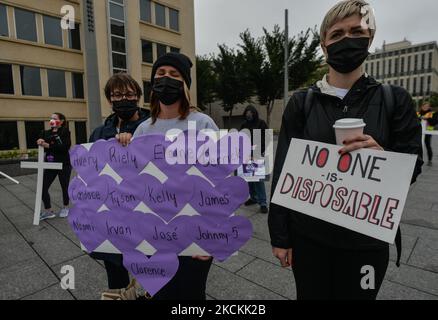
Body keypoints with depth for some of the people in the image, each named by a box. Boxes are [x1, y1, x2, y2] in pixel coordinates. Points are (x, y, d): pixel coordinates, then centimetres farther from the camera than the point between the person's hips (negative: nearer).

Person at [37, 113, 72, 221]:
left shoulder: (65, 132, -6)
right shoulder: (46, 133, 9)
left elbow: (65, 146, -20)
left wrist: (48, 145, -25)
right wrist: (40, 142, -17)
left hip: (64, 164, -4)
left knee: (65, 187, 9)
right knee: (43, 187, 0)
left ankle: (65, 208, 30)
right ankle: (48, 211, 15)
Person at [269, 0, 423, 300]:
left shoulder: (395, 100, 0)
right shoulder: (301, 102, -2)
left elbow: (412, 168, 1)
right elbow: (283, 171, -4)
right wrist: (279, 236, -4)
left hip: (367, 239, 1)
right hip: (308, 235, 0)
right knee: (311, 295, 16)